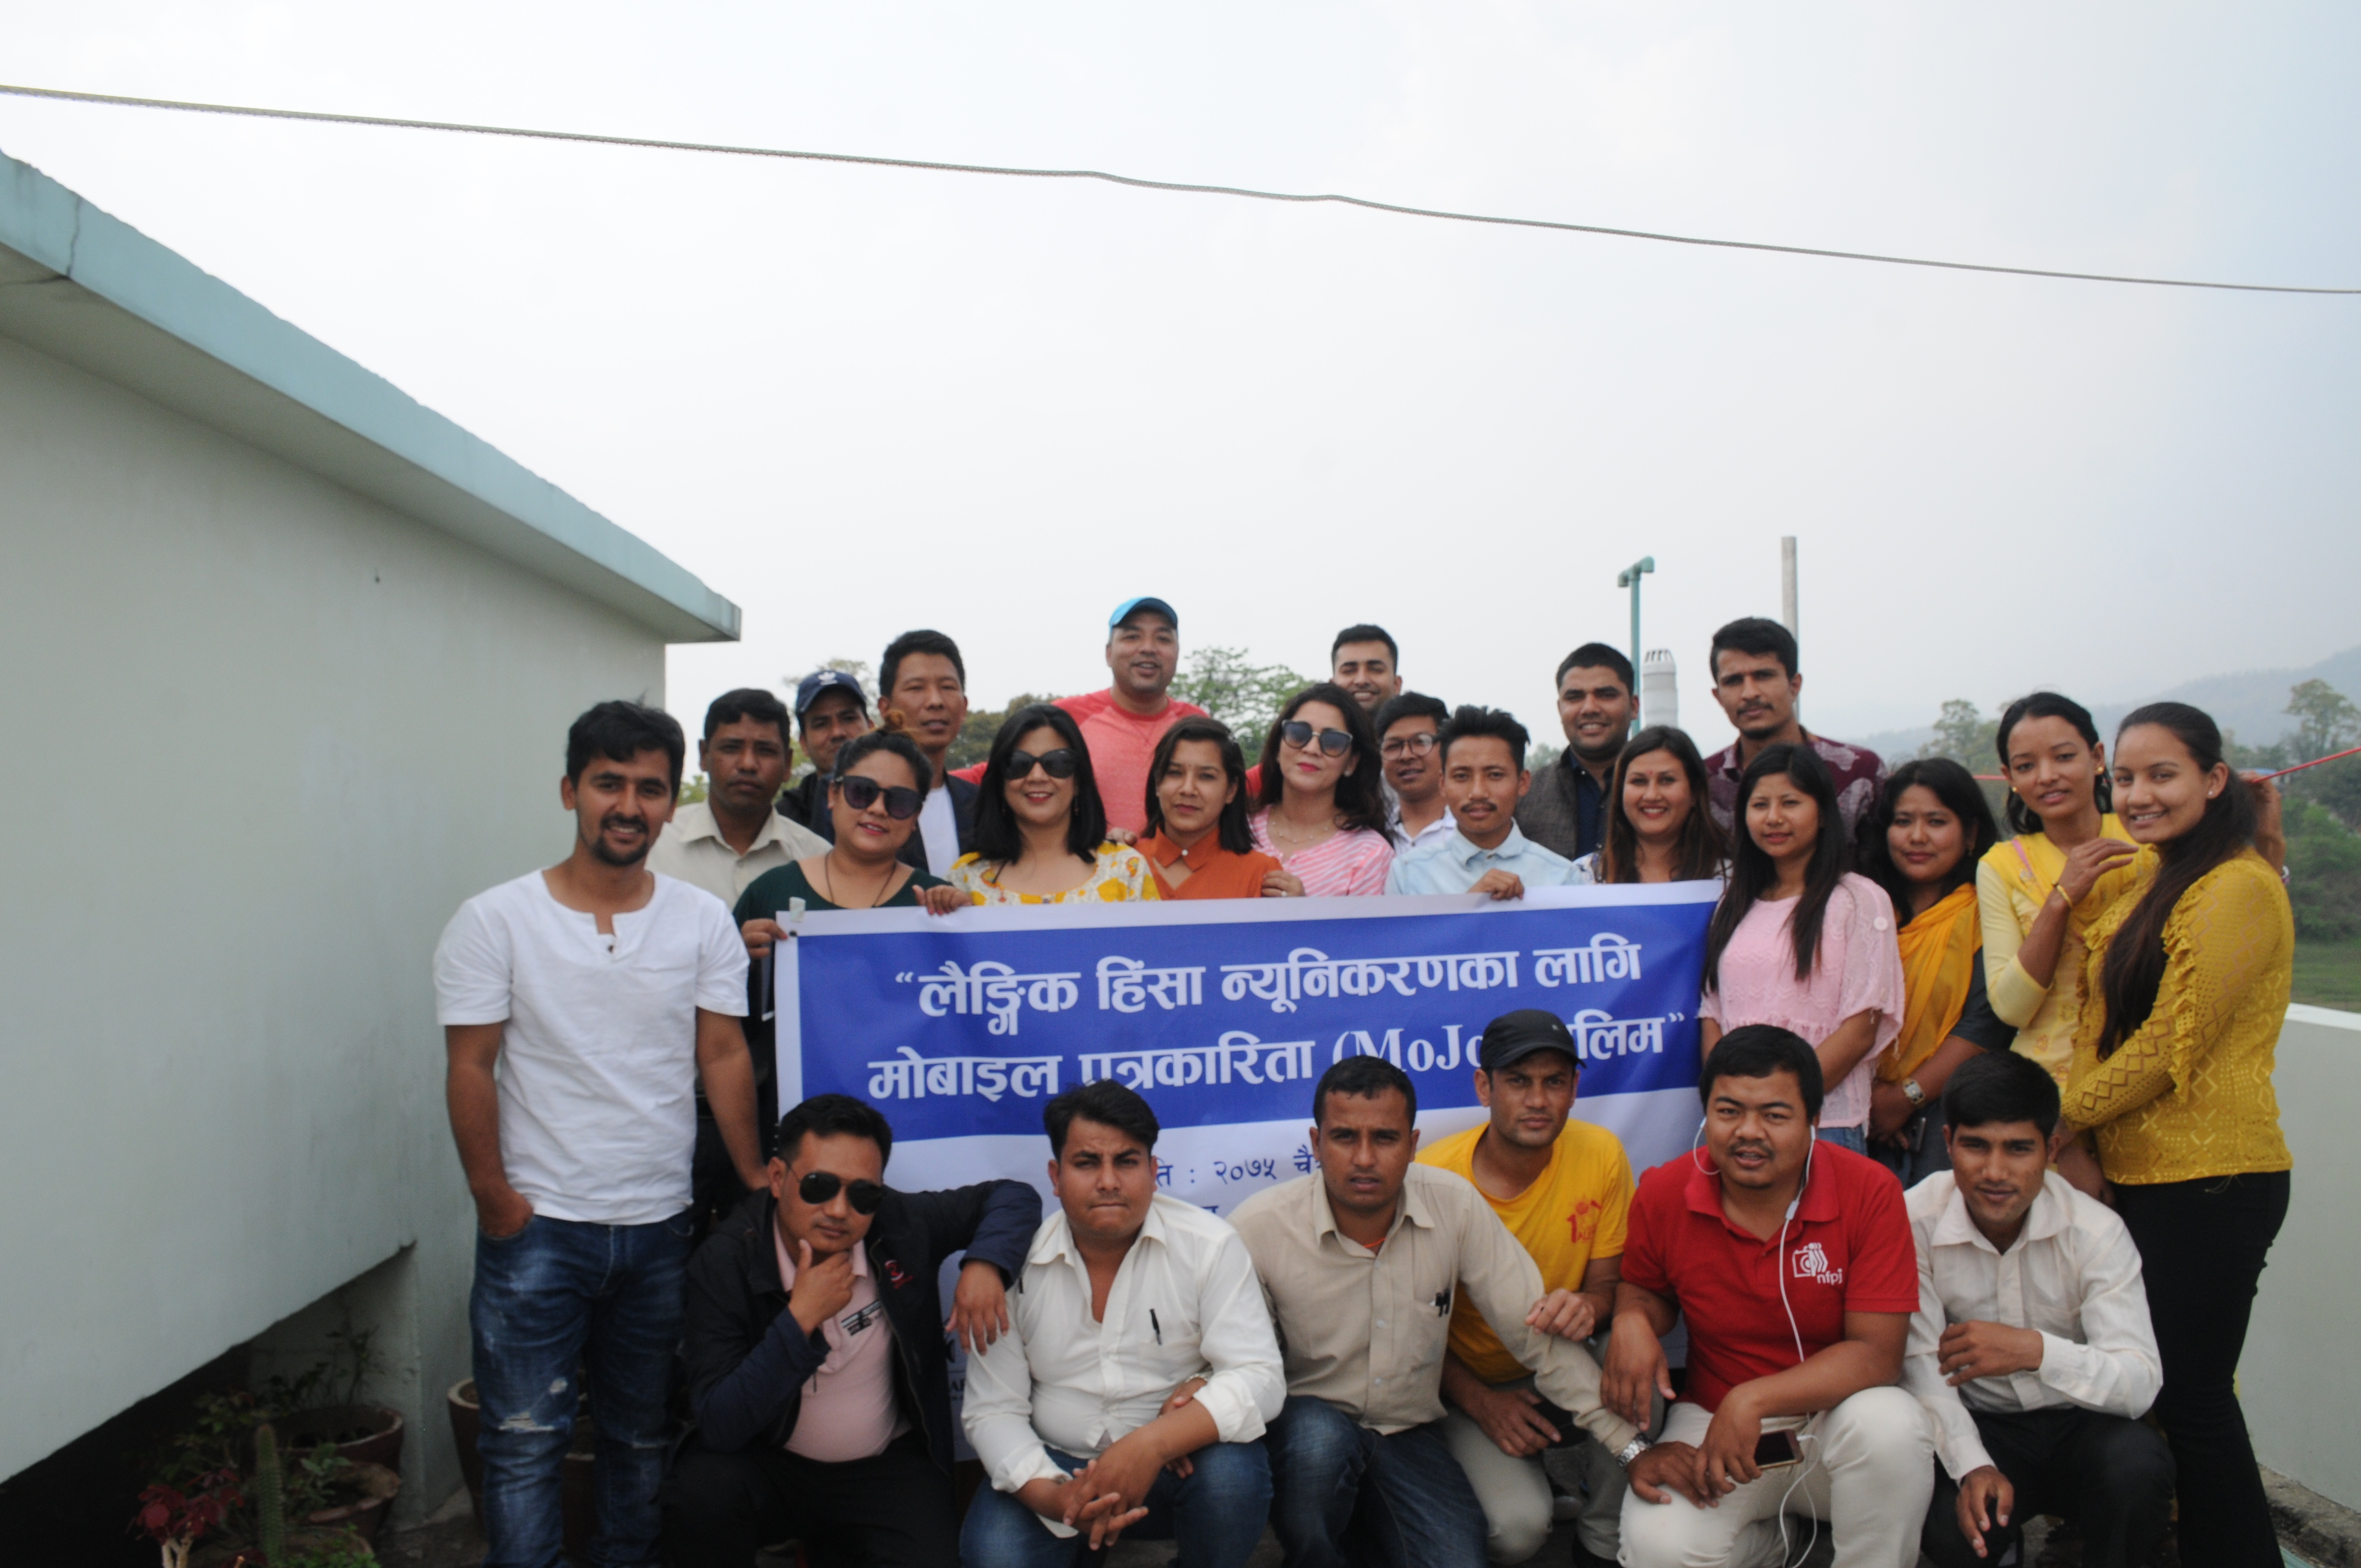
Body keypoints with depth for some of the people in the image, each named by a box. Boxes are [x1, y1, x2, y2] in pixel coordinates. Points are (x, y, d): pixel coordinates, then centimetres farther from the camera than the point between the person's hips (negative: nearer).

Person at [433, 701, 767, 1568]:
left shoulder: (704, 920, 1)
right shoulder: (495, 921, -6)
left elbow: (724, 1057, 1)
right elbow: (471, 1070, -5)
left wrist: (758, 1179, -4)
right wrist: (495, 1201, -9)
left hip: (661, 1226, 3)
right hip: (538, 1227, -2)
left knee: (643, 1434, 17)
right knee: (525, 1442, 6)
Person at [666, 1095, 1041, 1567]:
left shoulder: (903, 1226, -11)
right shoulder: (725, 1261, -18)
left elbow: (1012, 1196, 1)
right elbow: (719, 1425, -23)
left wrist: (985, 1263, -18)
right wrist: (800, 1320, -31)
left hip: (887, 1467, 2)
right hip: (765, 1462, -1)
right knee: (700, 1493, -32)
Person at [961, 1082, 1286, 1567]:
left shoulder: (1209, 1245, -10)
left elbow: (1259, 1377, -17)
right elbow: (993, 1411, -4)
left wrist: (1150, 1445, -32)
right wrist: (1051, 1495, -23)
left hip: (1175, 1460, 0)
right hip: (1056, 1463, 1)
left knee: (1231, 1472, -31)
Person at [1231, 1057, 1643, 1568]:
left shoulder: (1456, 1206, -11)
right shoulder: (1259, 1228, -17)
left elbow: (1538, 1330, -5)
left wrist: (1631, 1446, -6)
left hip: (1409, 1435, 3)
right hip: (1302, 1436, -2)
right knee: (1321, 1435, -34)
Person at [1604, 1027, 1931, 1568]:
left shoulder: (1870, 1191, -15)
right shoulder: (1662, 1194, -9)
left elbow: (1877, 1352, -17)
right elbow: (1645, 1289, 11)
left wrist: (1752, 1400, -27)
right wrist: (1632, 1320, -14)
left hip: (1834, 1419, -1)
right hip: (1712, 1420, 2)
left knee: (1891, 1425, -35)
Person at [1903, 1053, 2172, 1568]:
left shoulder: (2095, 1230, -15)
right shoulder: (1916, 1220, -15)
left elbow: (2141, 1384, -23)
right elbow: (1923, 1364, -14)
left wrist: (2036, 1350, -40)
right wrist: (1972, 1465, -27)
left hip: (2081, 1420, 1)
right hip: (1979, 1425, -1)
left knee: (2137, 1463, -32)